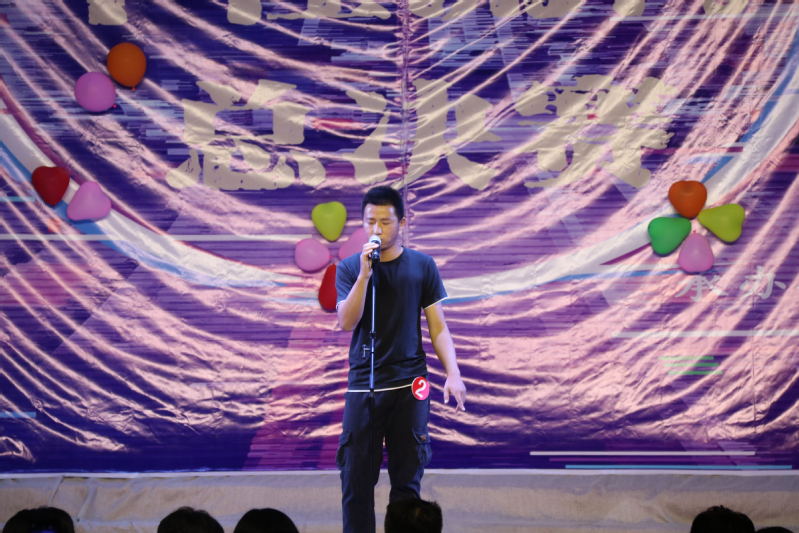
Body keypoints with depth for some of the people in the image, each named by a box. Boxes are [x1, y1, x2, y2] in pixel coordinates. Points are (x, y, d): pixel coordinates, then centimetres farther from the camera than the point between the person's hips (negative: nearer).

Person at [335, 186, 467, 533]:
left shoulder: (422, 266, 4)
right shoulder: (349, 268, 4)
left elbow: (438, 327, 5)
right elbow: (347, 322, -9)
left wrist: (453, 374, -8)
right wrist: (365, 274, -18)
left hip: (409, 386, 0)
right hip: (362, 386, 0)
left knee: (407, 481, 3)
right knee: (356, 481, -1)